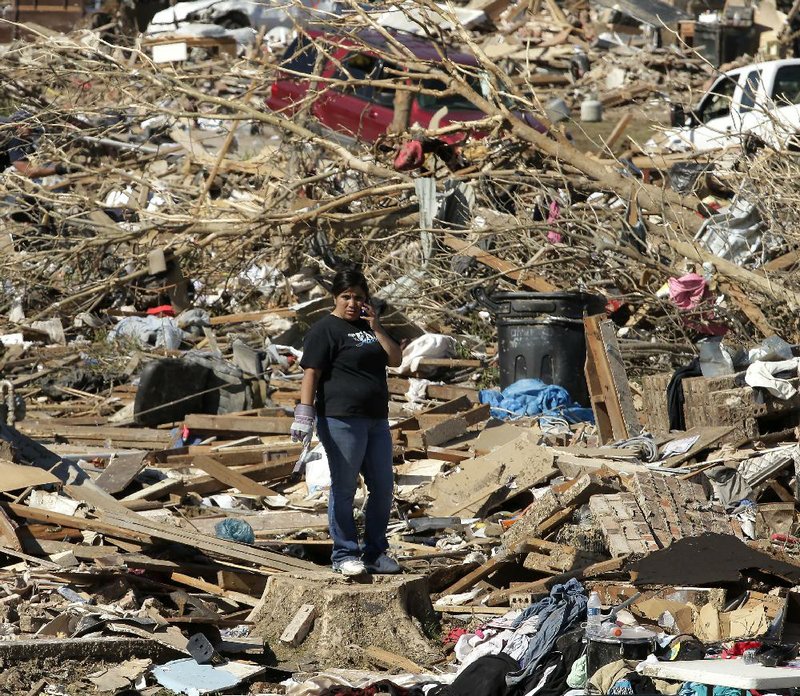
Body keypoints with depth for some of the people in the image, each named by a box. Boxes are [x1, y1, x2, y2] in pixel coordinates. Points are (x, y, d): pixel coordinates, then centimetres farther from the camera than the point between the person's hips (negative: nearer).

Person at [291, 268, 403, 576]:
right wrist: (305, 414, -18)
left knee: (383, 488, 9)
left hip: (376, 420, 7)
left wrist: (376, 328, -2)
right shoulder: (325, 329, -5)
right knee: (344, 489, -1)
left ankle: (375, 552, 20)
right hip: (342, 421, -7)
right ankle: (345, 555, 6)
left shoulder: (369, 327, 17)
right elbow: (311, 373, -11)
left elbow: (395, 359, 9)